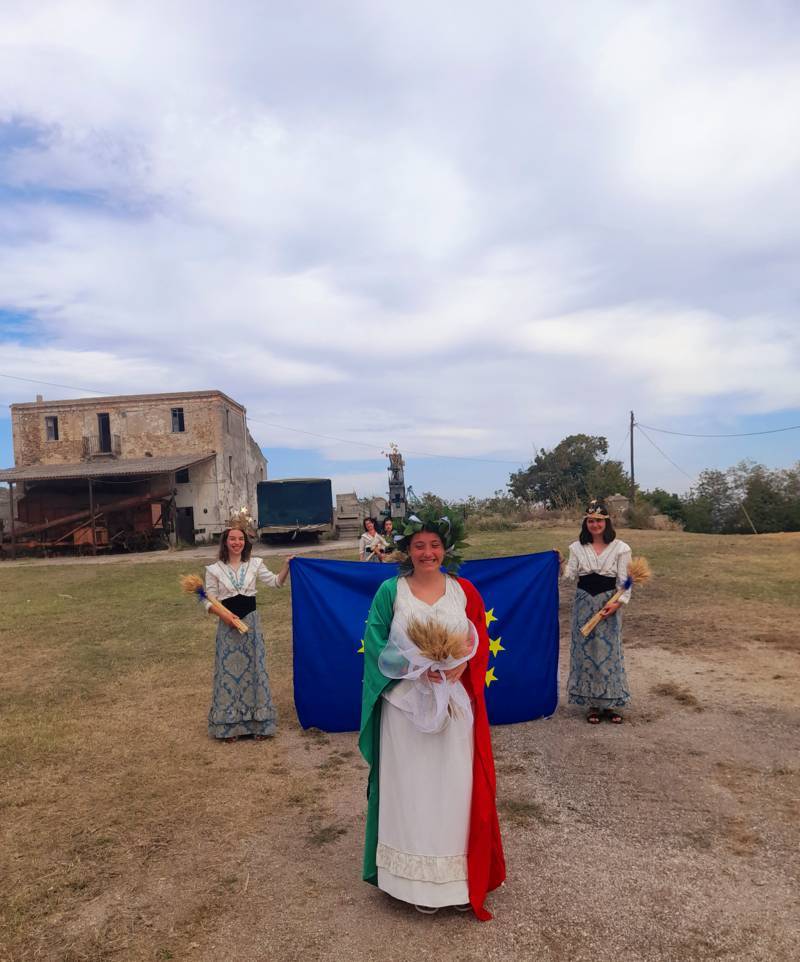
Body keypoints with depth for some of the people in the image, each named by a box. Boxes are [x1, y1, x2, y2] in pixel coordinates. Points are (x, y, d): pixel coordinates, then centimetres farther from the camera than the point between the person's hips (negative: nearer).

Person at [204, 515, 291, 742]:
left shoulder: (255, 564, 3)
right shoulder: (214, 569, -2)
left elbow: (275, 582, 4)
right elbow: (209, 600, 0)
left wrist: (286, 567, -13)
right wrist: (223, 613, -17)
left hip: (251, 622, 2)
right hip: (228, 625, -1)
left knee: (253, 668, 7)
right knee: (229, 669, 3)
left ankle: (257, 722, 18)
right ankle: (230, 724, 15)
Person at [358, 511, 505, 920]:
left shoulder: (464, 591, 3)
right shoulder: (390, 591, -3)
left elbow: (482, 643, 5)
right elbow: (376, 646, -5)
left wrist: (461, 665, -14)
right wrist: (415, 666, -18)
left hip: (455, 705, 2)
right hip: (406, 706, -1)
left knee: (455, 789, 8)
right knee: (412, 791, 7)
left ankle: (460, 878, 27)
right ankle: (418, 884, 24)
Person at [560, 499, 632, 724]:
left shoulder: (620, 548, -2)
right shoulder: (577, 547, 4)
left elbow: (624, 580, -4)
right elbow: (570, 575, -2)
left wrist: (618, 603, -15)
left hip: (609, 603, -2)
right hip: (584, 603, 2)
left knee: (609, 652, 0)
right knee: (585, 650, 4)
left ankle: (610, 704, 13)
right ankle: (592, 704, 14)